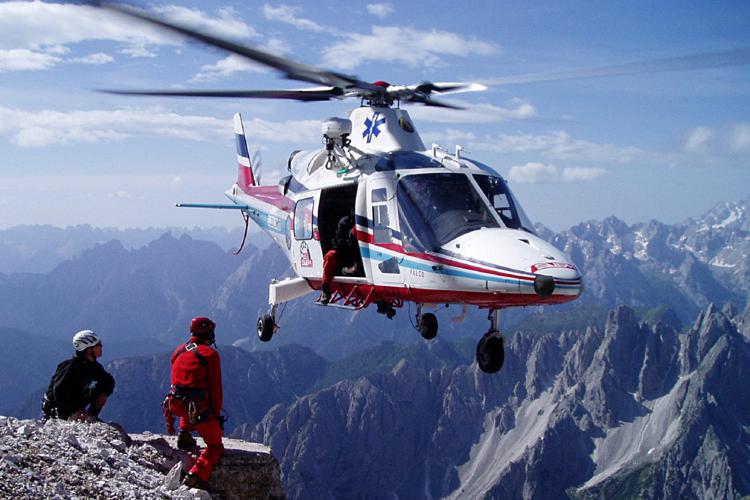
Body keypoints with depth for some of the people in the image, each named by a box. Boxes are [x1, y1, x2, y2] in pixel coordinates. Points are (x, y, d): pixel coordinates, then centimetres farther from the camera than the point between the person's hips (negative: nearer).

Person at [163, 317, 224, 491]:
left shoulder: (179, 351, 13)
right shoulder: (210, 354, -5)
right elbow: (216, 388, -6)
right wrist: (216, 414, 4)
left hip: (175, 404, 6)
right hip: (199, 408, -6)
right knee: (215, 446, 9)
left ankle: (185, 435, 28)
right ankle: (197, 475, -13)